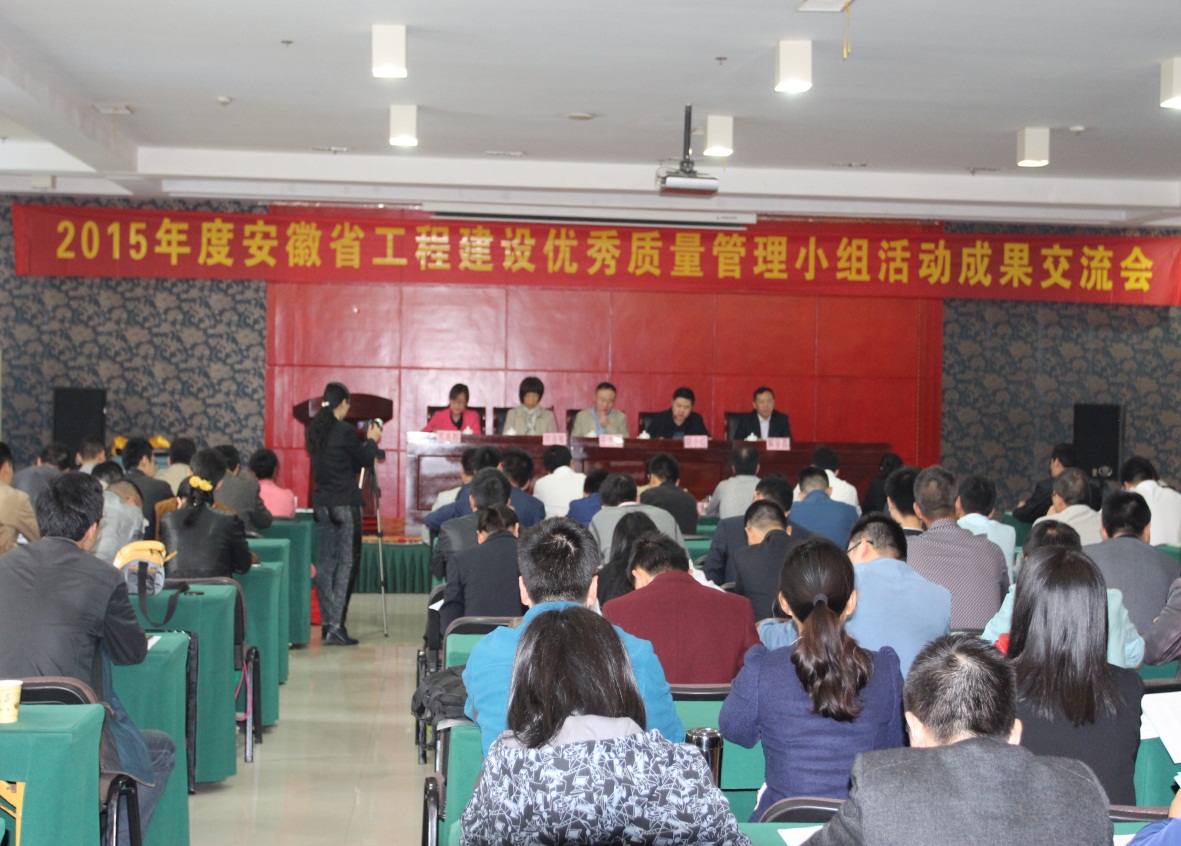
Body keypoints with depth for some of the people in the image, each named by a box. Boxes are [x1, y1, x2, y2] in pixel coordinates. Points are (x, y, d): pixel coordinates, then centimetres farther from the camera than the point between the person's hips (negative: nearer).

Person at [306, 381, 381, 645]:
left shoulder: (313, 431, 8)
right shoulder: (344, 431, -15)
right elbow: (365, 460, -3)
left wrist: (367, 442, 23)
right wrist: (372, 440, 15)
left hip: (321, 503, 7)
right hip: (344, 504, -7)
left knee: (325, 562, 11)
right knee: (347, 562, -4)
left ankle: (327, 623, 15)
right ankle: (335, 625, -9)